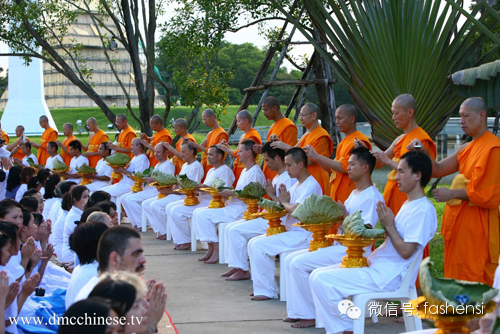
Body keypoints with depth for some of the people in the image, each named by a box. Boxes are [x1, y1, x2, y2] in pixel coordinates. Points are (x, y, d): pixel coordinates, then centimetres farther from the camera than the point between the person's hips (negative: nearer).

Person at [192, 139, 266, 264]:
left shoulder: (255, 172, -13)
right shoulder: (245, 171, 22)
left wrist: (232, 193, -17)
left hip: (241, 211, -11)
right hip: (232, 207, 11)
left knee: (203, 215, -21)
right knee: (198, 212, 1)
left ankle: (217, 250, -16)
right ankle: (211, 248, -1)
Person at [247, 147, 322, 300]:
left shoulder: (311, 186, -15)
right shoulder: (296, 185, 17)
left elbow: (296, 210, -26)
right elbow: (288, 208, 15)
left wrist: (284, 202, -6)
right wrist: (282, 200, -6)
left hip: (303, 235, -10)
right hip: (290, 232, 10)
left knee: (259, 246, -20)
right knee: (253, 243, 3)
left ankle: (267, 290, -10)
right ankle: (261, 286, 4)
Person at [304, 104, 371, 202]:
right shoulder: (344, 141, 17)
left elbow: (345, 167, -17)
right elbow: (331, 168, 18)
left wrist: (318, 157, -14)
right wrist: (313, 156, 4)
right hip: (337, 194, 8)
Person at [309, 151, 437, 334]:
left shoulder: (423, 210, -15)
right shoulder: (408, 204, 17)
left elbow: (406, 252, -20)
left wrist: (389, 226, -11)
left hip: (388, 276, -11)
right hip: (376, 266, 11)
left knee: (322, 281, -18)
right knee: (317, 275, 4)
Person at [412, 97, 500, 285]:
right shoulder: (467, 149, 15)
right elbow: (437, 170, 14)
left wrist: (453, 194, -14)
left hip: (477, 225, -9)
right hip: (459, 220, 9)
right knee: (457, 275, 12)